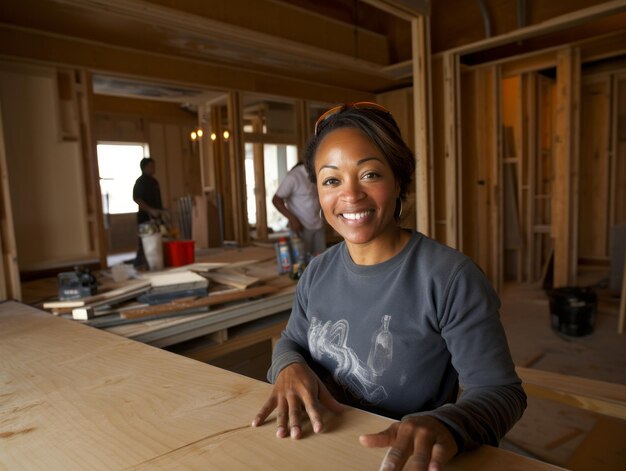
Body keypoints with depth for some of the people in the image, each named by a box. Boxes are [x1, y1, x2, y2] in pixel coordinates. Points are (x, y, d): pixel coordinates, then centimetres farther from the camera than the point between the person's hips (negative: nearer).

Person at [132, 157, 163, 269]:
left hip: (155, 216, 9)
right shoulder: (140, 182, -9)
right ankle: (140, 265, -1)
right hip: (145, 217, -9)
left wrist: (160, 211, 19)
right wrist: (150, 210, -24)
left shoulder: (153, 181, 17)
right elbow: (137, 199, -18)